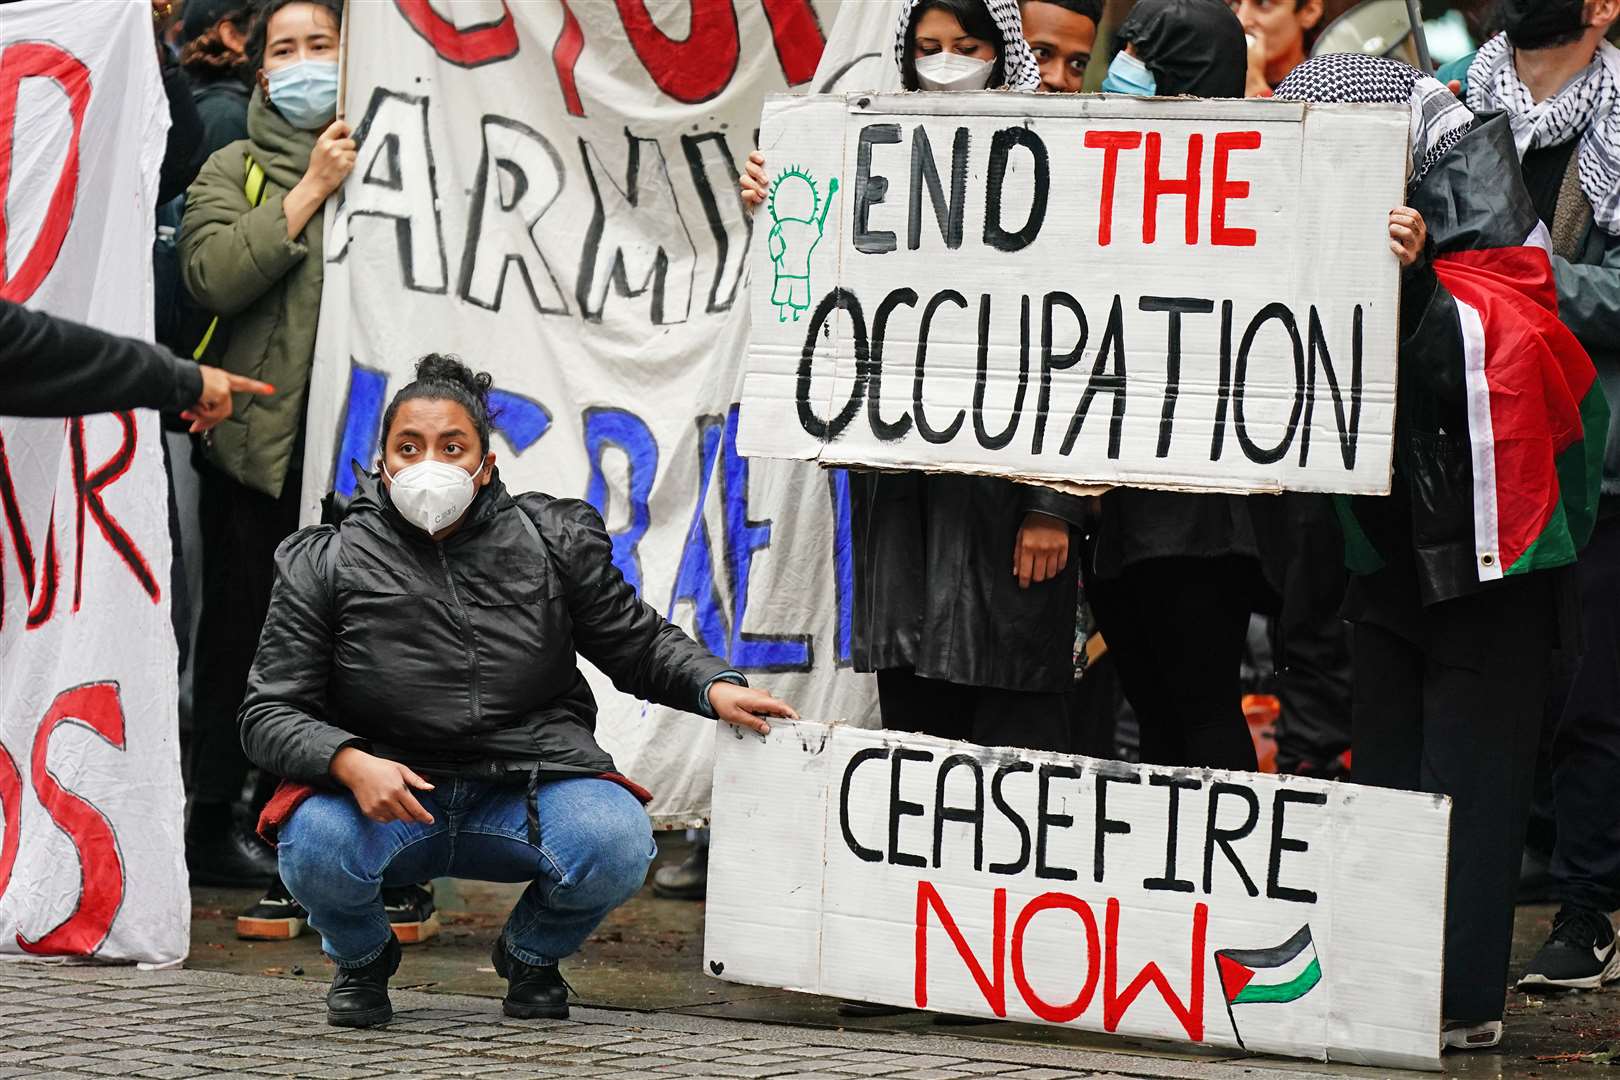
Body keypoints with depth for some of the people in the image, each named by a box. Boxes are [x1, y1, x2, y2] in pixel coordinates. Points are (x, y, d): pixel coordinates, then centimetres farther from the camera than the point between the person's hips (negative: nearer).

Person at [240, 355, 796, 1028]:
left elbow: (637, 644, 14)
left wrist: (714, 688, -6)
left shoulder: (554, 541, 4)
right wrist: (350, 764, -24)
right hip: (385, 793, -1)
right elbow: (270, 712, -4)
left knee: (617, 846, -29)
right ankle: (362, 958, 7)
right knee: (316, 846, -34)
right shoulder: (326, 565, -1)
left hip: (526, 786, 1)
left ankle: (531, 954, 9)